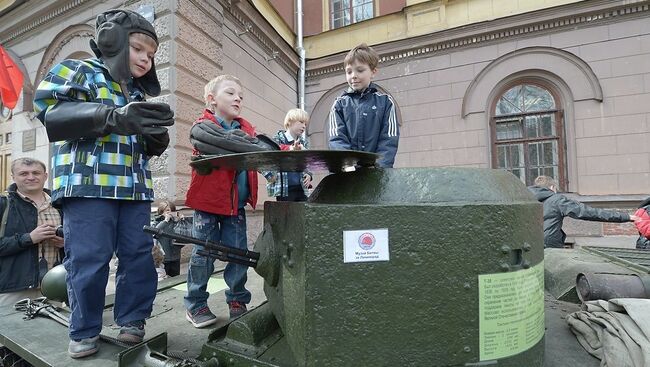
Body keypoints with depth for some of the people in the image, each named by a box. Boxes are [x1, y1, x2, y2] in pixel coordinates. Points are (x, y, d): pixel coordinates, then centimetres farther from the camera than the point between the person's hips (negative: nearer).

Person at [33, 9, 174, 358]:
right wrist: (114, 116, -26)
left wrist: (157, 137, -2)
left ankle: (132, 320, 18)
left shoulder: (140, 93, 21)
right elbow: (49, 110, -12)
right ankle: (84, 331, 15)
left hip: (134, 188, 6)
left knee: (140, 254, 4)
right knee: (88, 259, -3)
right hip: (88, 184, -5)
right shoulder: (79, 71, 5)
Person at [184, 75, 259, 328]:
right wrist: (233, 138, -44)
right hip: (208, 202, -4)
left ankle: (237, 300, 26)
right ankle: (195, 305, 24)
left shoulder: (246, 129, 10)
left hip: (236, 204, 4)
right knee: (204, 253, 5)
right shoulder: (203, 125, -6)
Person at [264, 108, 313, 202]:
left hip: (301, 188, 5)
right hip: (284, 189, -5)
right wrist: (270, 176, -18)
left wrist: (308, 175, 4)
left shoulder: (303, 142, 14)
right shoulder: (278, 139, -3)